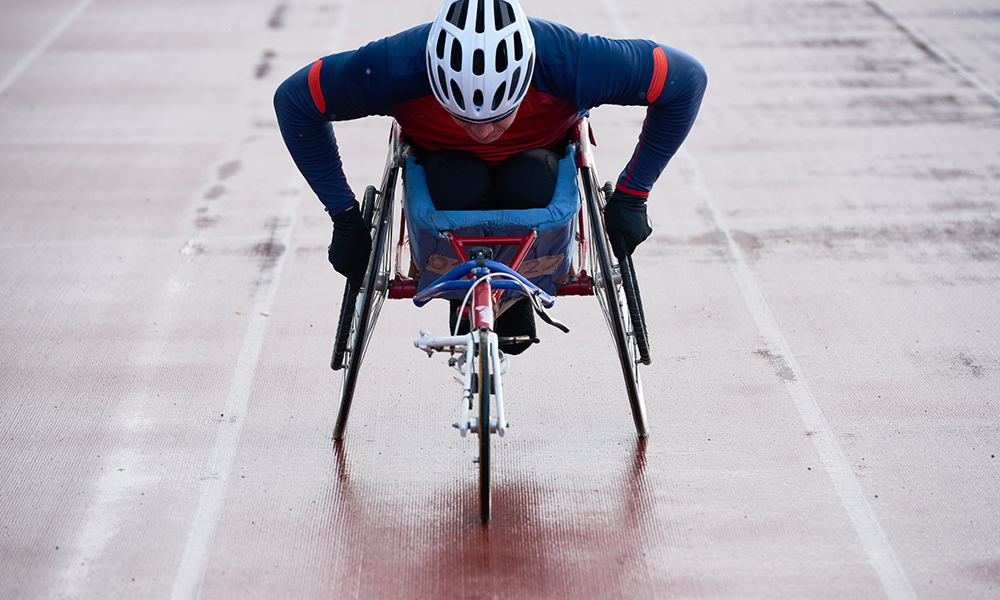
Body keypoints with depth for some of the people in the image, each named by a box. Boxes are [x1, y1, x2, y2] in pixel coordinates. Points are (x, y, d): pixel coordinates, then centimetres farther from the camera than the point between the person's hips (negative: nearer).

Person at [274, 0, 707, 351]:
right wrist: (345, 217, -21)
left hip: (536, 153, 0)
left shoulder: (569, 63, -39)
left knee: (528, 187, -33)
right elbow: (293, 100, -21)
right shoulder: (396, 68, -38)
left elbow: (688, 80, -24)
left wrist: (630, 198, -21)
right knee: (459, 190, -33)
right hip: (445, 158, 0)